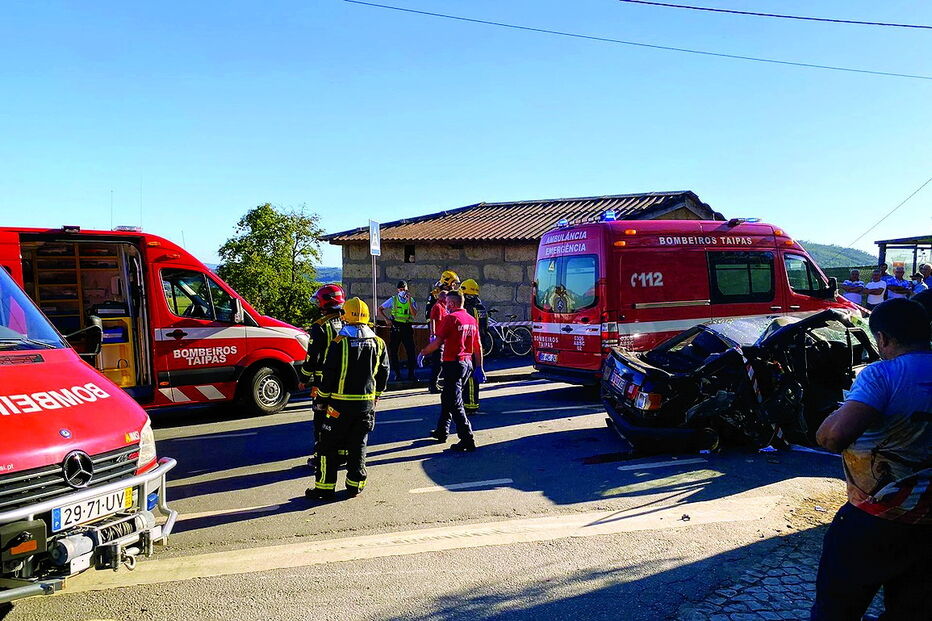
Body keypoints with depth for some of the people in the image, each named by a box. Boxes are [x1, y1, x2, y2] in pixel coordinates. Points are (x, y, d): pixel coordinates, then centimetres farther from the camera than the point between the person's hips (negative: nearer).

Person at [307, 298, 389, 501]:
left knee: (329, 445, 6)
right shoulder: (378, 343, 3)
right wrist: (376, 394, 24)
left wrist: (323, 395, 6)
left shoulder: (339, 343, -11)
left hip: (341, 402, -4)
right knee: (358, 445, 13)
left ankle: (325, 487, 9)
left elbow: (329, 373, -8)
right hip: (366, 403, 4)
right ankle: (355, 484, 18)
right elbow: (383, 373, 11)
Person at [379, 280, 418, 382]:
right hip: (396, 327, 0)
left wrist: (409, 301, -14)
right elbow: (380, 309, 10)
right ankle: (397, 374, 11)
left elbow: (414, 314, -10)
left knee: (410, 350, -3)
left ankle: (411, 374, 5)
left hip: (407, 327, 0)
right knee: (393, 351, 1)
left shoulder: (412, 300, 6)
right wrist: (386, 319, -3)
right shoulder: (393, 300, 5)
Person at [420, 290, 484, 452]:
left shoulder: (450, 318, -13)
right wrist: (479, 368, 17)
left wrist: (423, 353, 0)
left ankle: (467, 440, -8)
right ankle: (442, 432, 32)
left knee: (455, 403, -4)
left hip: (453, 363, -8)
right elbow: (478, 347, 12)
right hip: (468, 364, 8)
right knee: (447, 397, 22)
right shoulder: (472, 320, 10)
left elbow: (437, 343, -15)